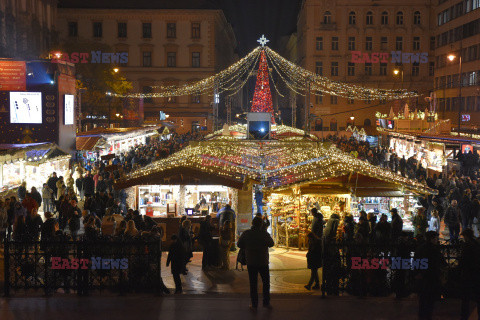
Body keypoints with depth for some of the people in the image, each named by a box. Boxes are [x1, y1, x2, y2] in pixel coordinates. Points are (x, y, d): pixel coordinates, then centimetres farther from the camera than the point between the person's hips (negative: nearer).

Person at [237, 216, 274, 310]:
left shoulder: (246, 233, -8)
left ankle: (254, 305, 7)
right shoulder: (264, 234, -11)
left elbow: (239, 244, 2)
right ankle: (266, 302, 18)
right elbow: (271, 244, 4)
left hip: (251, 262, 1)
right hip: (263, 262, -1)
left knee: (253, 283, 7)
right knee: (266, 282, 16)